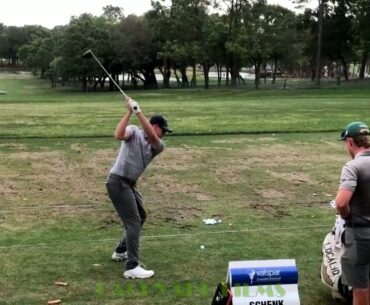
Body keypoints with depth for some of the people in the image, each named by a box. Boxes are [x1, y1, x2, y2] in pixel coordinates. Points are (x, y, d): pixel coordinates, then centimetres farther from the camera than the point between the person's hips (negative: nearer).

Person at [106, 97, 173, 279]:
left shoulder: (159, 145, 7)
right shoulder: (134, 131, -5)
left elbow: (152, 137, -16)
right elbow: (119, 135, -27)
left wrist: (139, 112, -25)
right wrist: (129, 112, -29)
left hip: (130, 184, 9)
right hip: (118, 182, -9)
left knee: (140, 217, 23)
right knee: (133, 222, -13)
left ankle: (121, 252, 39)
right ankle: (132, 267, -15)